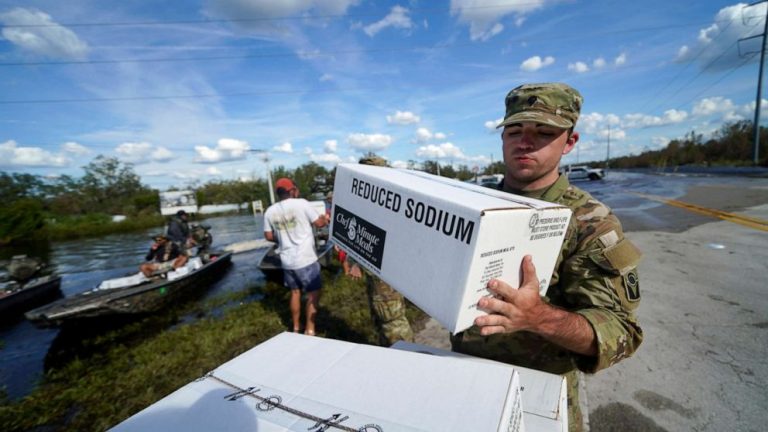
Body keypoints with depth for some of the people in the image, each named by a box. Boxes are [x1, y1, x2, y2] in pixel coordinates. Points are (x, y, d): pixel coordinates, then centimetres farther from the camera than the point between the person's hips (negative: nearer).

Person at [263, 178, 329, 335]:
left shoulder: (270, 211, 3)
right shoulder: (301, 203, -12)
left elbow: (269, 236, 9)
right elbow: (319, 223, -8)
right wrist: (325, 218, 14)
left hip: (287, 261, 6)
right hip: (306, 259, -6)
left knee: (295, 292, 22)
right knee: (313, 293, 9)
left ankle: (296, 328, 33)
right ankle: (310, 329, 14)